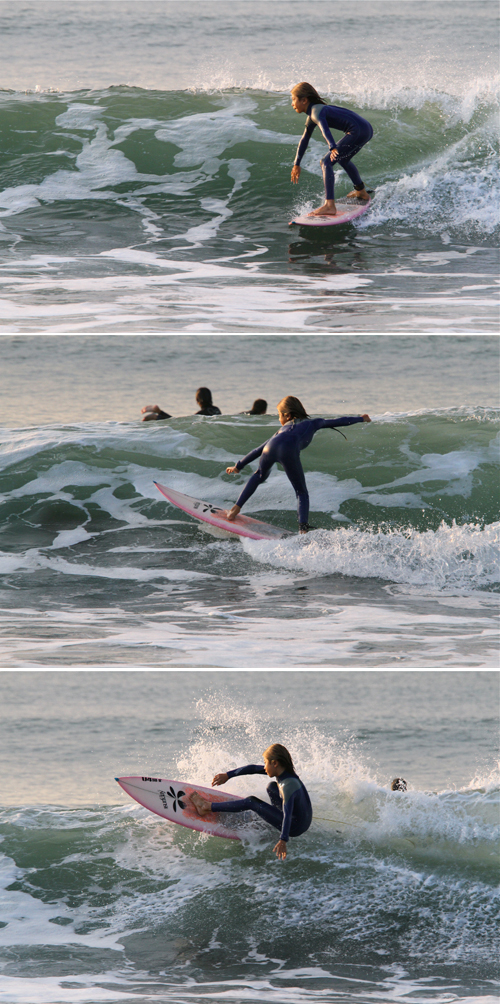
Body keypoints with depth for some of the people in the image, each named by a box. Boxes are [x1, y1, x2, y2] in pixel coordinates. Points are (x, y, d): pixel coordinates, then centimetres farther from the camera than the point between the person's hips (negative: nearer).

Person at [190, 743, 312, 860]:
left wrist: (283, 840, -48)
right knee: (272, 786, 23)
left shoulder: (288, 786, -29)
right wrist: (227, 775, 10)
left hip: (295, 828, -9)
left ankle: (207, 807, 1)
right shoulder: (283, 772, 0)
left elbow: (288, 815, -39)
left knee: (251, 802, -9)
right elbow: (253, 768, 9)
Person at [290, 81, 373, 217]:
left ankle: (329, 206, -26)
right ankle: (361, 192, 52)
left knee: (327, 163, -15)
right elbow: (304, 140, 33)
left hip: (357, 131, -10)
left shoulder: (316, 111, -11)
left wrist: (333, 147, -49)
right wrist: (297, 164, 39)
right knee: (343, 160, 34)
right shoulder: (312, 116, 21)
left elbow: (324, 128, -32)